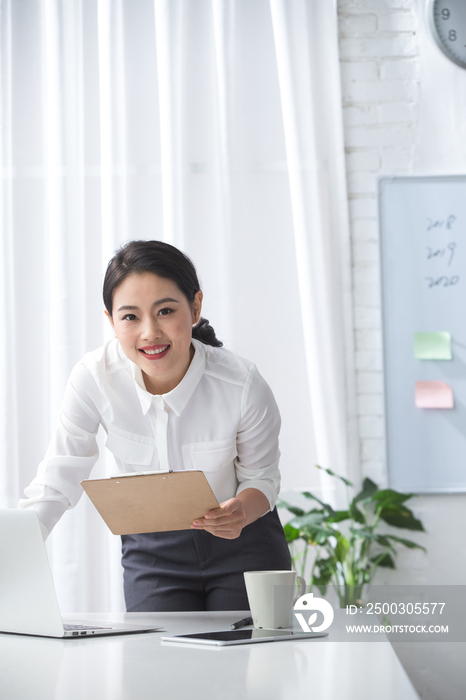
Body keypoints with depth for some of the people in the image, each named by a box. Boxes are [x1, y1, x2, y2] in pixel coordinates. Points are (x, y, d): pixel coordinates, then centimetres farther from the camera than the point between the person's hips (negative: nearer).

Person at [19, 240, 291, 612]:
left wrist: (242, 511, -33)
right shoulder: (94, 378, -22)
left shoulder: (244, 385, -25)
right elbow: (55, 483, -16)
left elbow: (261, 476, -9)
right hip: (153, 550, 1)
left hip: (243, 544, -1)